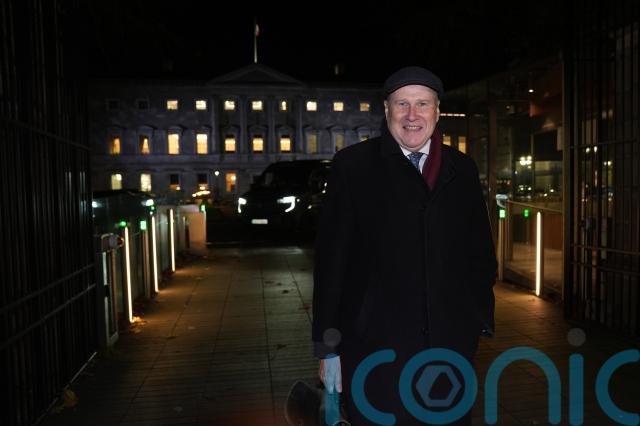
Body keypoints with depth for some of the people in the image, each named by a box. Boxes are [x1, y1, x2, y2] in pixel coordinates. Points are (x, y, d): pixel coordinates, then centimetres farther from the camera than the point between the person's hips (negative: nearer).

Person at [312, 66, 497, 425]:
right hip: (375, 349, -3)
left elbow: (480, 249, 11)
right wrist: (328, 348, -6)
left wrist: (481, 320, 6)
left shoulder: (462, 169, 7)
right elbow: (331, 257, -5)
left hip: (450, 345, 3)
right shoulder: (353, 165, -3)